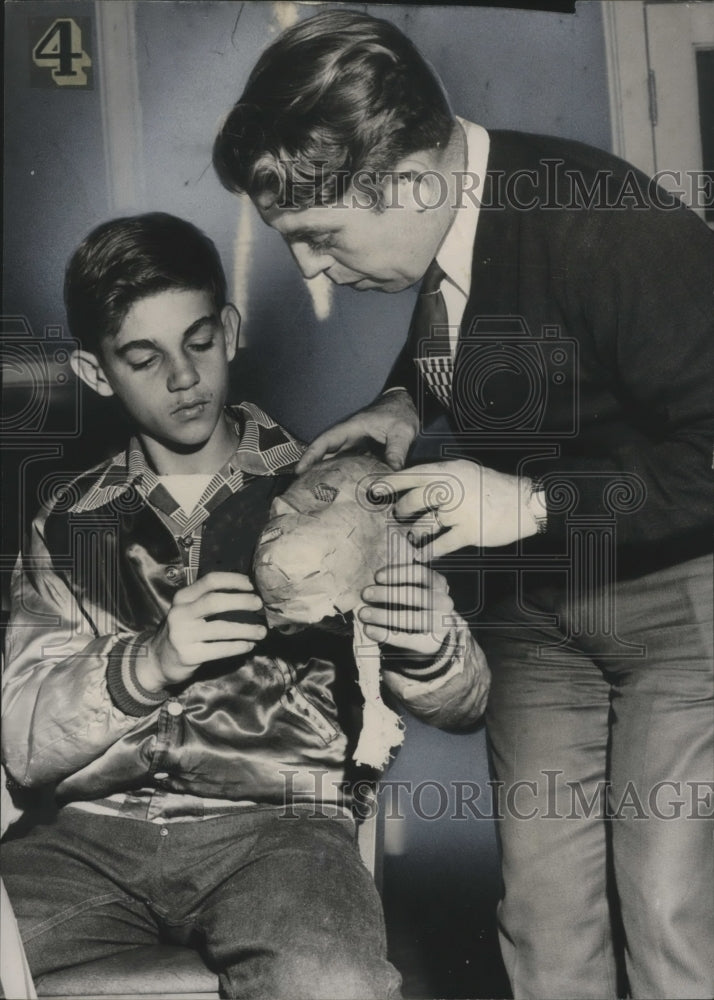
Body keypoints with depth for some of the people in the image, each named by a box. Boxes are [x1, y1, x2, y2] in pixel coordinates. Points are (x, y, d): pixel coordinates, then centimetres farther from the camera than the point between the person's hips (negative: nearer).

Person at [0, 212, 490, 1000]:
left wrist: (425, 645, -17)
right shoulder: (70, 526, 14)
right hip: (98, 829, 2)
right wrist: (148, 662, -15)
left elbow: (461, 702, 7)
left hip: (279, 823, -1)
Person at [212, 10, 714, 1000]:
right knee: (543, 915, 6)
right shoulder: (441, 233, -3)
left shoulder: (614, 231, -26)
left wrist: (534, 500, -27)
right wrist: (405, 401, -1)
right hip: (534, 600, 6)